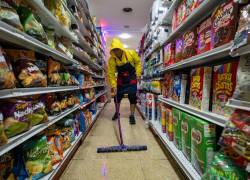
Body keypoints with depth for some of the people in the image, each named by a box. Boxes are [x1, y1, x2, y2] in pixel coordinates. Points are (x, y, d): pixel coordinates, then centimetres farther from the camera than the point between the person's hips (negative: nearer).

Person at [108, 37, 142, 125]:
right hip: (120, 80, 2)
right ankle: (116, 113, 31)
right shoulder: (111, 59, -18)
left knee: (132, 97, -3)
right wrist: (114, 86, -24)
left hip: (132, 79, -1)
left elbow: (138, 62, -3)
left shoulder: (131, 53, -19)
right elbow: (111, 73, -17)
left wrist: (138, 74, -11)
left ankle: (132, 116, 13)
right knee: (117, 97, 7)